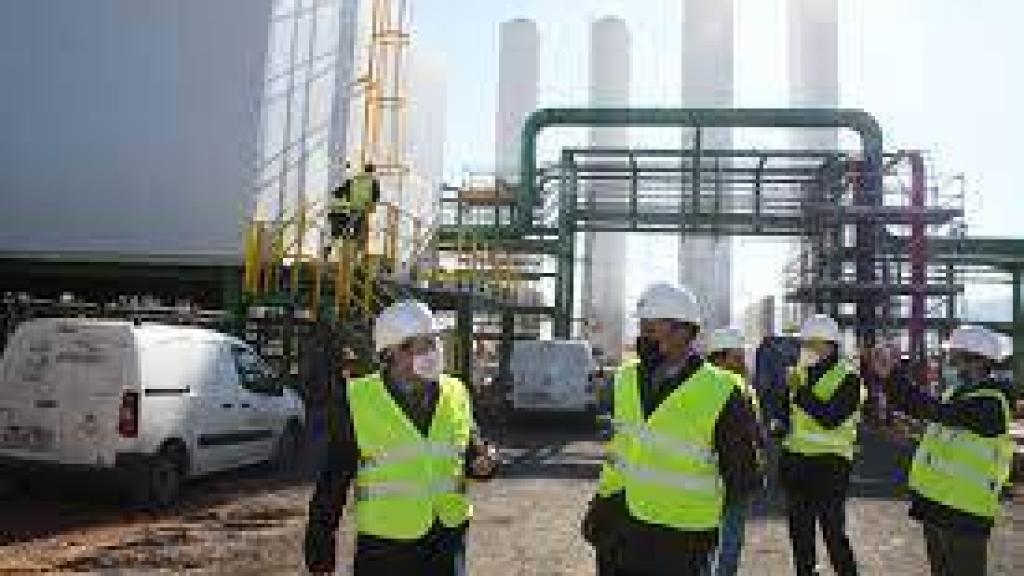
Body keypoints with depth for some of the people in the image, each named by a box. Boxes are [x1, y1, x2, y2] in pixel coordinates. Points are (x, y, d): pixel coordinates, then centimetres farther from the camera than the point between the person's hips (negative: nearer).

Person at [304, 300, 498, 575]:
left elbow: (470, 448, 15)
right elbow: (332, 483, -4)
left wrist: (485, 462, -8)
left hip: (448, 542, 3)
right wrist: (320, 551, -2)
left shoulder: (455, 394, 1)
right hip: (383, 547, -3)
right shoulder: (358, 400, -9)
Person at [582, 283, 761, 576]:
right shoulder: (627, 378, 2)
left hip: (678, 540, -5)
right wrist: (602, 503, 9)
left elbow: (742, 480, -7)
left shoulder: (720, 395, -16)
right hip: (618, 528, 5)